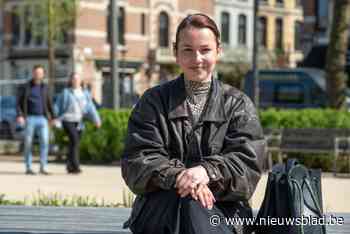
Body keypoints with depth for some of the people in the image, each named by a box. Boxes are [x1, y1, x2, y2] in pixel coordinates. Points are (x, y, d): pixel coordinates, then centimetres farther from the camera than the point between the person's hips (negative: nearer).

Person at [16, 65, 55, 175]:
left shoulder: (45, 88, 12)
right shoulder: (25, 87, 1)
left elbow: (49, 104, 17)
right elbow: (18, 103, -2)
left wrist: (53, 118, 9)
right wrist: (19, 116, -17)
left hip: (42, 119, 3)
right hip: (30, 118, -3)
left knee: (44, 142, -9)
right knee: (28, 143, -1)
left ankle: (43, 167, -5)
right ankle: (28, 168, 7)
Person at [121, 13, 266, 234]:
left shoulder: (238, 104, 12)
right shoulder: (153, 101, 13)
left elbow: (247, 161, -1)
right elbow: (137, 160, 1)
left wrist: (207, 171, -22)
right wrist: (178, 175, -19)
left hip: (223, 209, 0)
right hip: (161, 207, 0)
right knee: (188, 203, -34)